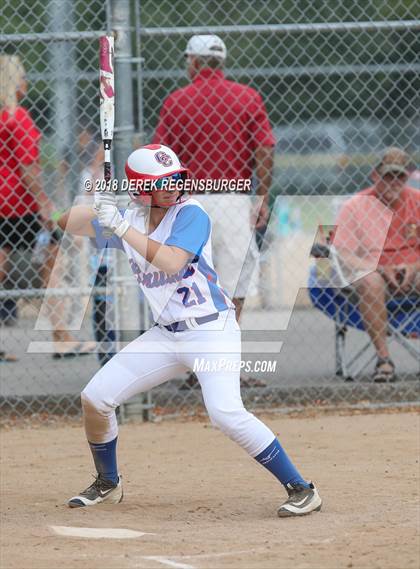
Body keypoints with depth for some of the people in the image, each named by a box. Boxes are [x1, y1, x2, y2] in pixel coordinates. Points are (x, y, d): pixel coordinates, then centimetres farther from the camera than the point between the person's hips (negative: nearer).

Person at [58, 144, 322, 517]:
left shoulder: (191, 214, -13)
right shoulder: (130, 220, 5)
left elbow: (171, 262, -28)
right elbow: (67, 224, 10)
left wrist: (120, 226, -26)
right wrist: (98, 208, -11)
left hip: (212, 331, -7)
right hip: (166, 335, 7)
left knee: (226, 413, -26)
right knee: (94, 398, 3)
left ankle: (301, 489, -18)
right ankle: (108, 485, 26)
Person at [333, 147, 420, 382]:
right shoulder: (355, 206, 1)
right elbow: (342, 253, -7)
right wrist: (381, 270, -19)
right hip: (374, 270, -2)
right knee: (369, 283, -37)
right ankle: (384, 358, -34)